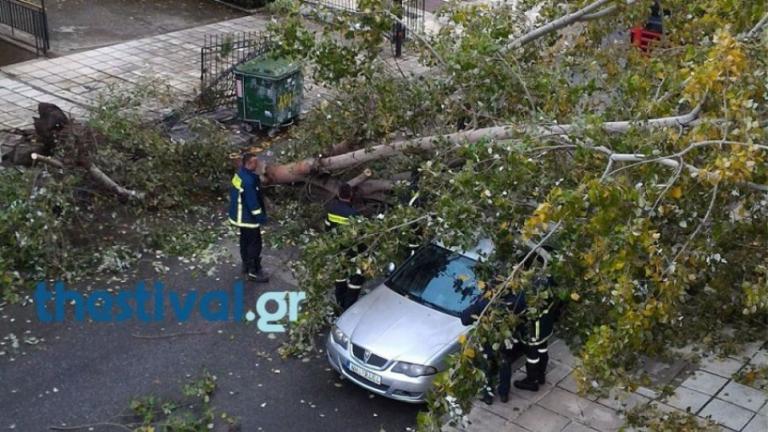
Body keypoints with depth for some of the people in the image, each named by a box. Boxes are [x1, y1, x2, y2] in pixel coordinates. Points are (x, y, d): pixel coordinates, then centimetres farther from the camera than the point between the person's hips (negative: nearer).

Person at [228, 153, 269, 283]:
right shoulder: (248, 181, -31)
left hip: (241, 215, 10)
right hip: (248, 217, -10)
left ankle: (247, 265, 39)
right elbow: (252, 202, -26)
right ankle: (253, 272, 12)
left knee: (245, 240, 23)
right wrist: (261, 217, -16)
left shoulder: (240, 173, 1)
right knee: (255, 244, 2)